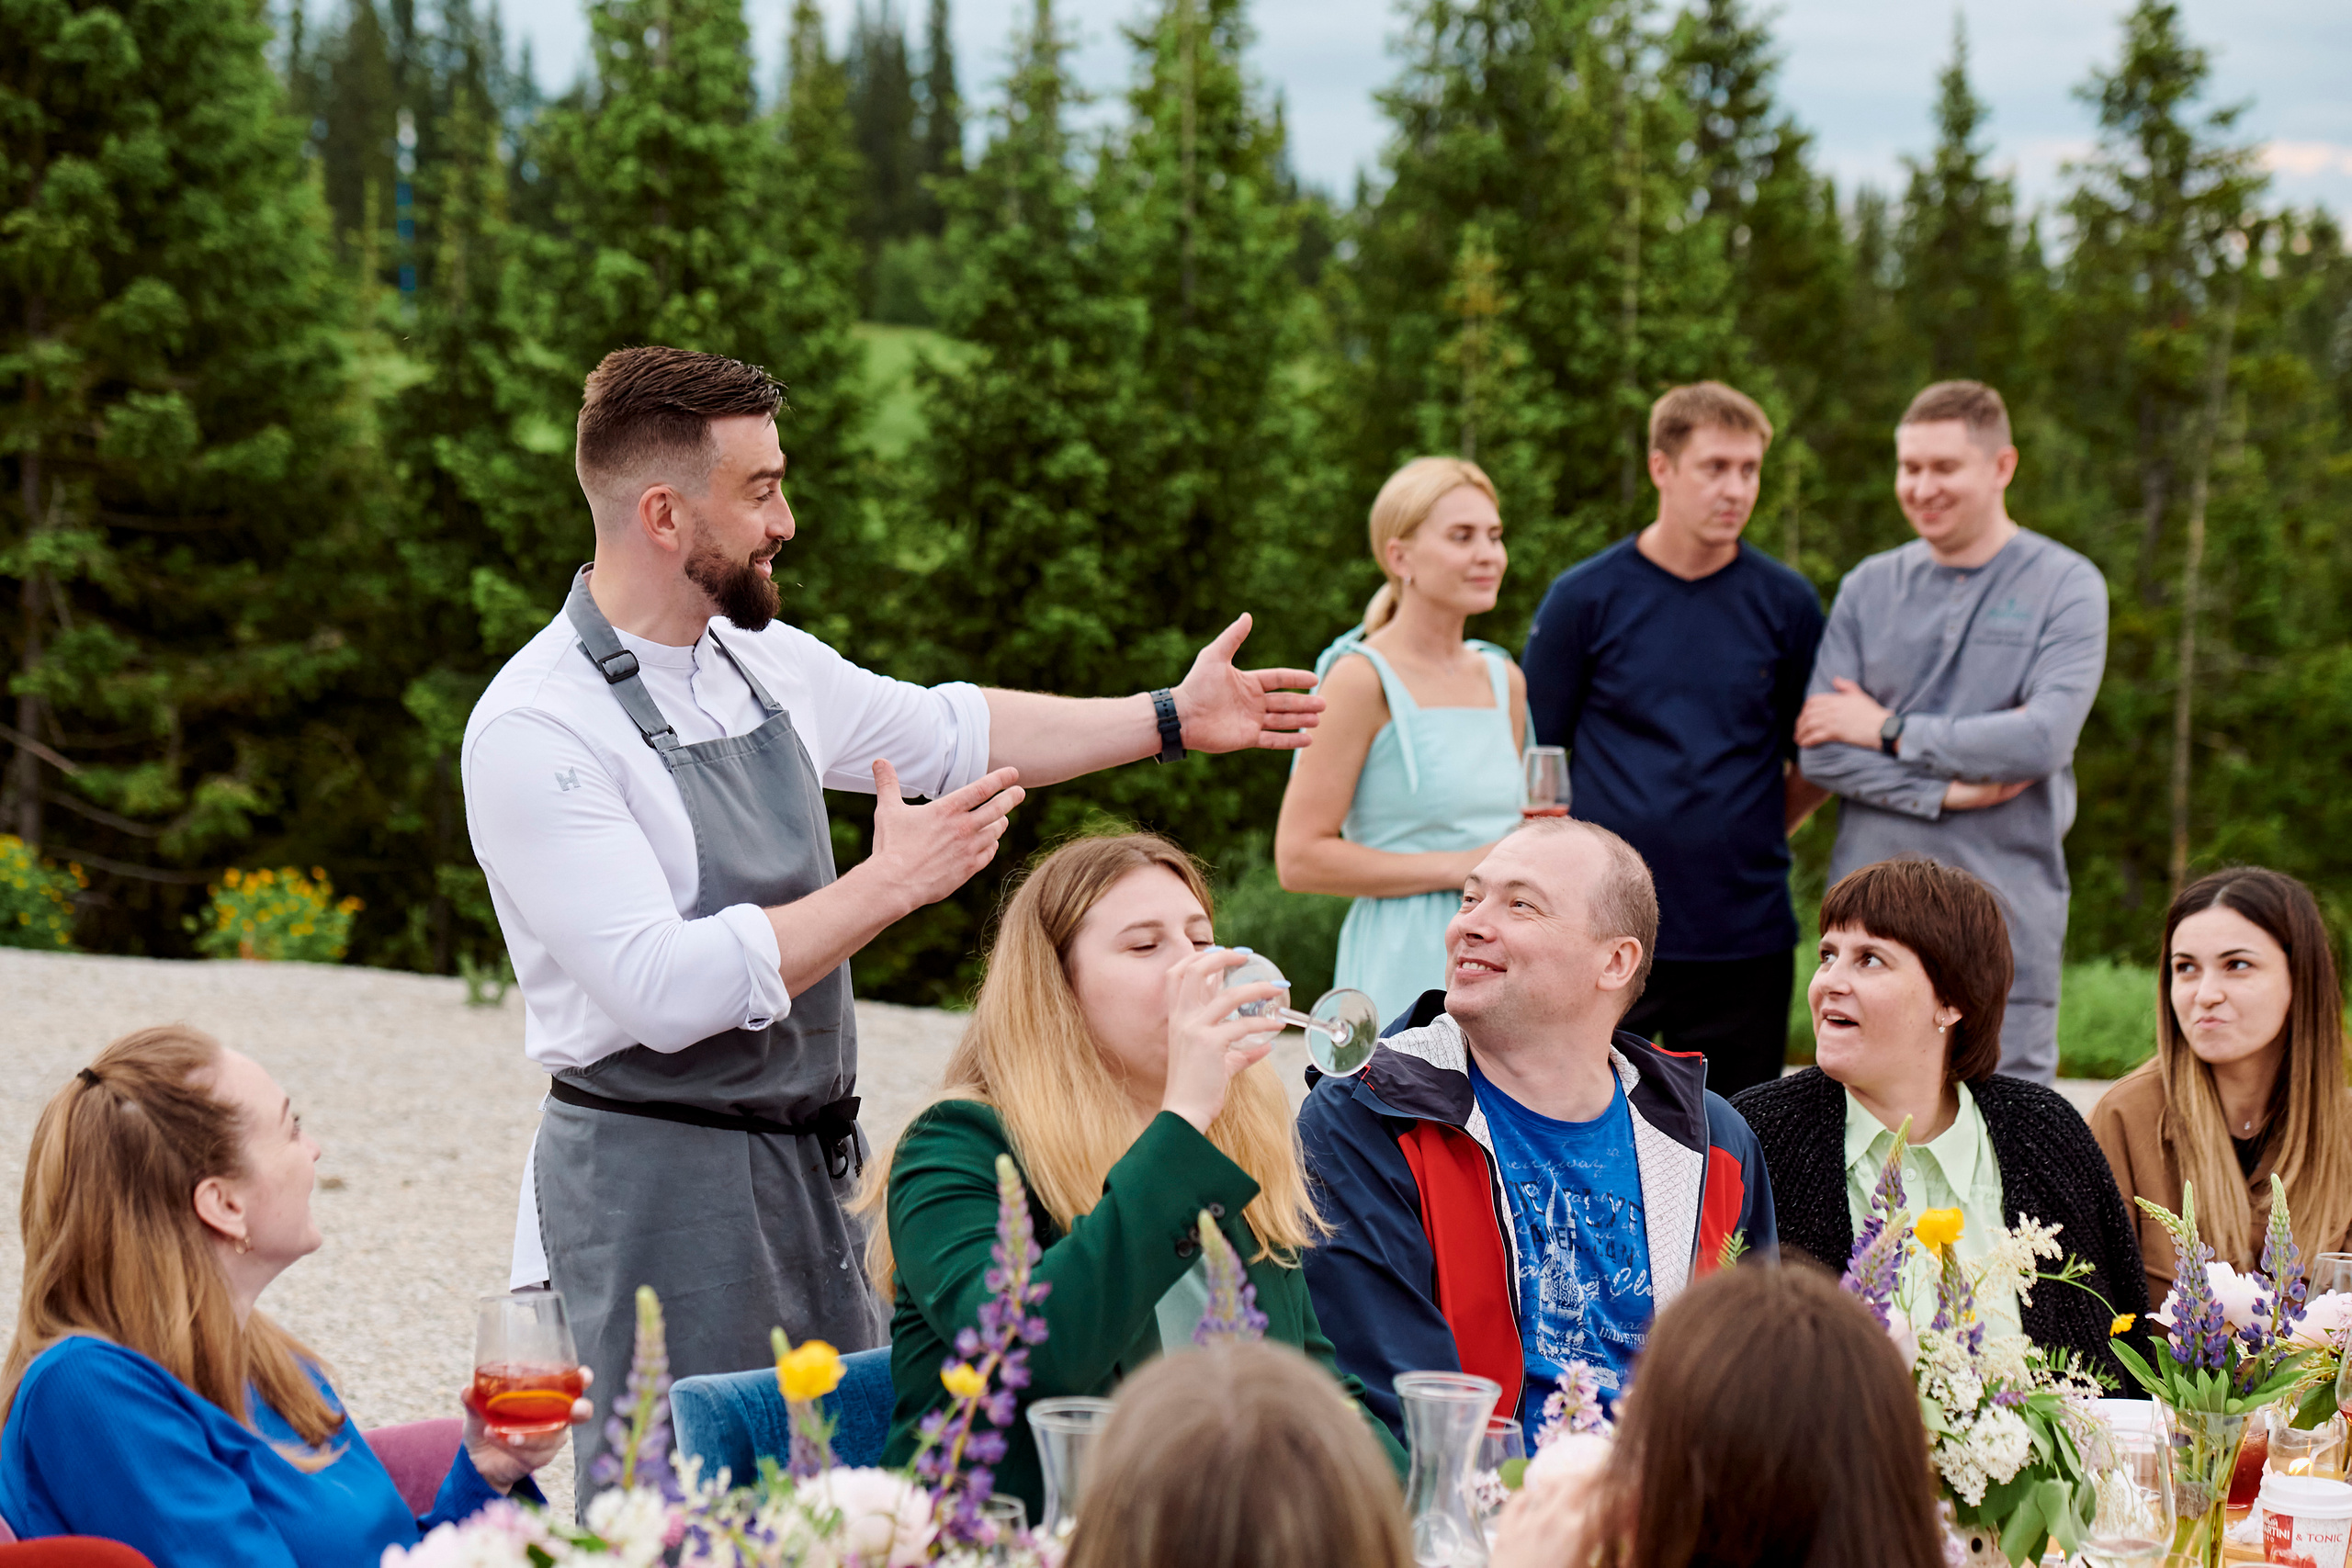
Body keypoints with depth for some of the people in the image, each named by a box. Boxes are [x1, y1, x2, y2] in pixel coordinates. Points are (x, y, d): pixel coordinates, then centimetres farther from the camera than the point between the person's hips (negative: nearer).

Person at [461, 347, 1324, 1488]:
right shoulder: (535, 730, -17)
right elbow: (668, 991, -25)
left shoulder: (767, 663, 7)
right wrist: (888, 886, -19)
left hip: (812, 1171, 8)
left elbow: (955, 732, 25)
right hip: (655, 1187, -8)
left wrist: (1174, 719, 25)